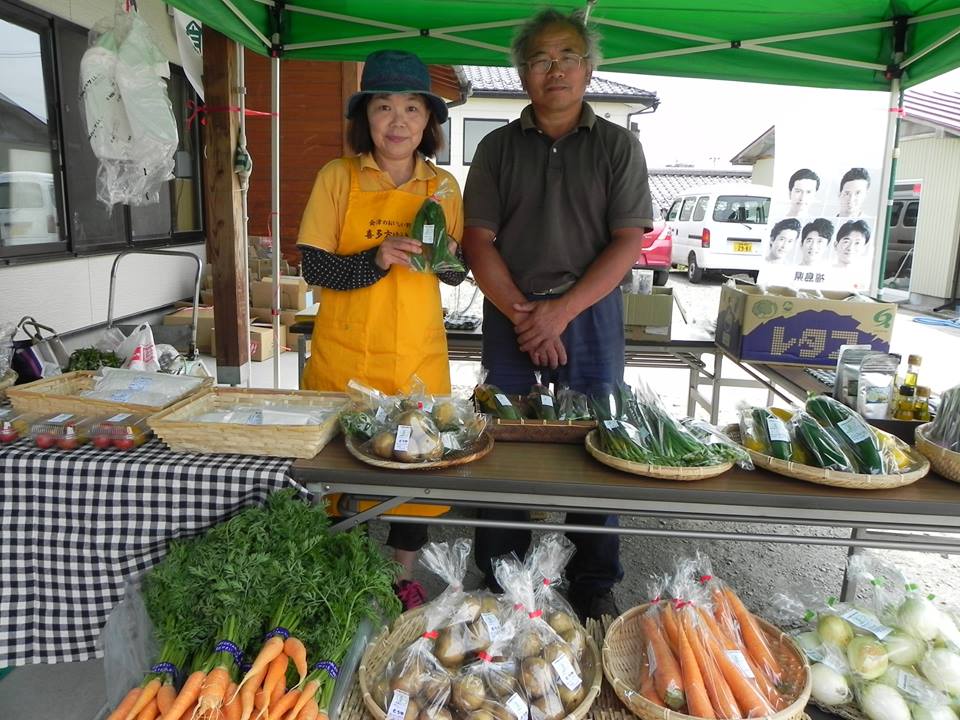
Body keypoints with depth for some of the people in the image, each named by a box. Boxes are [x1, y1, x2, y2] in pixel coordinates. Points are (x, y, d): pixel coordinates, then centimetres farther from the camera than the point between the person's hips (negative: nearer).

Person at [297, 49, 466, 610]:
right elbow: (315, 267, -6)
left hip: (419, 355, 2)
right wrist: (376, 259, -22)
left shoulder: (444, 186, 4)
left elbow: (457, 274, 9)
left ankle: (405, 577, 32)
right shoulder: (338, 177, -3)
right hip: (345, 355, -2)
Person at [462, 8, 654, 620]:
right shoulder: (498, 147, 9)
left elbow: (629, 242, -3)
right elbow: (478, 239, 2)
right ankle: (500, 586, 22)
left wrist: (562, 310, -13)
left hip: (592, 318, -1)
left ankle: (594, 588, 22)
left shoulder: (618, 146, 6)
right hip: (512, 318, 1)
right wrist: (521, 315, -10)